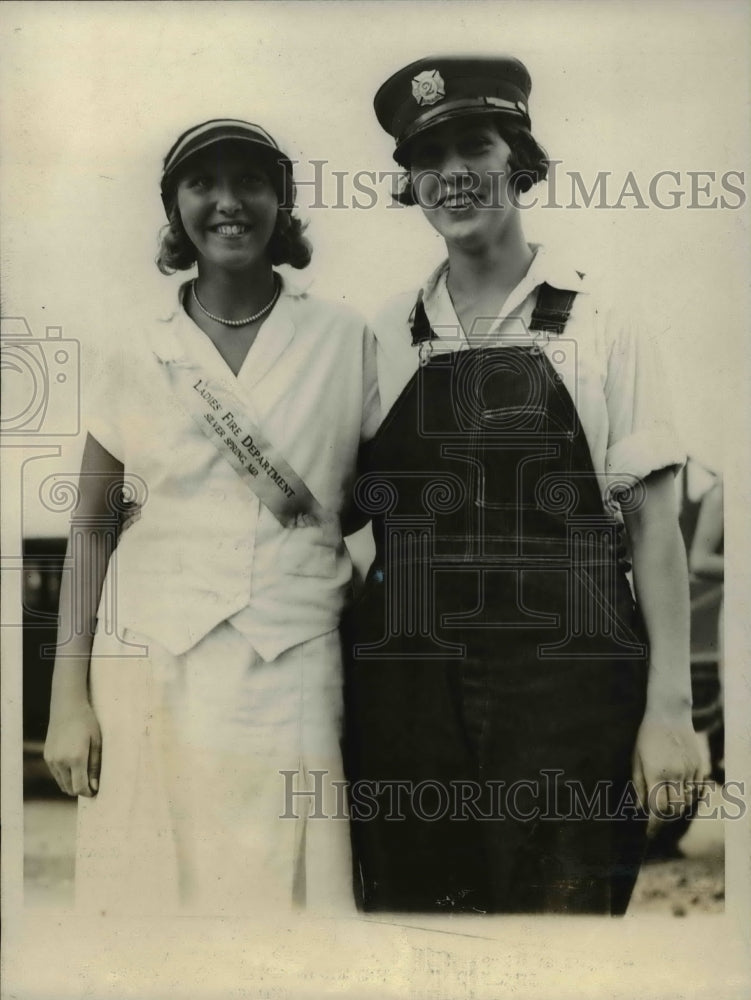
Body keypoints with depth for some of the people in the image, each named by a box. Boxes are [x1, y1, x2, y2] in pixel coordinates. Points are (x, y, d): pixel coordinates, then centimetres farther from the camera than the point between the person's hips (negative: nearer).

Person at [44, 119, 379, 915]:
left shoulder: (343, 341, 3)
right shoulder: (140, 351, 4)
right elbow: (90, 525, 6)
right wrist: (68, 696, 0)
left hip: (290, 672, 0)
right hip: (148, 666, 1)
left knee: (282, 892, 1)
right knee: (150, 889, 6)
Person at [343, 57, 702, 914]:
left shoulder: (600, 327, 2)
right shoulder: (384, 336, 9)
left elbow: (653, 523, 0)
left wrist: (669, 709, -6)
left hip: (566, 683, -2)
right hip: (407, 679, 3)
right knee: (411, 901, 9)